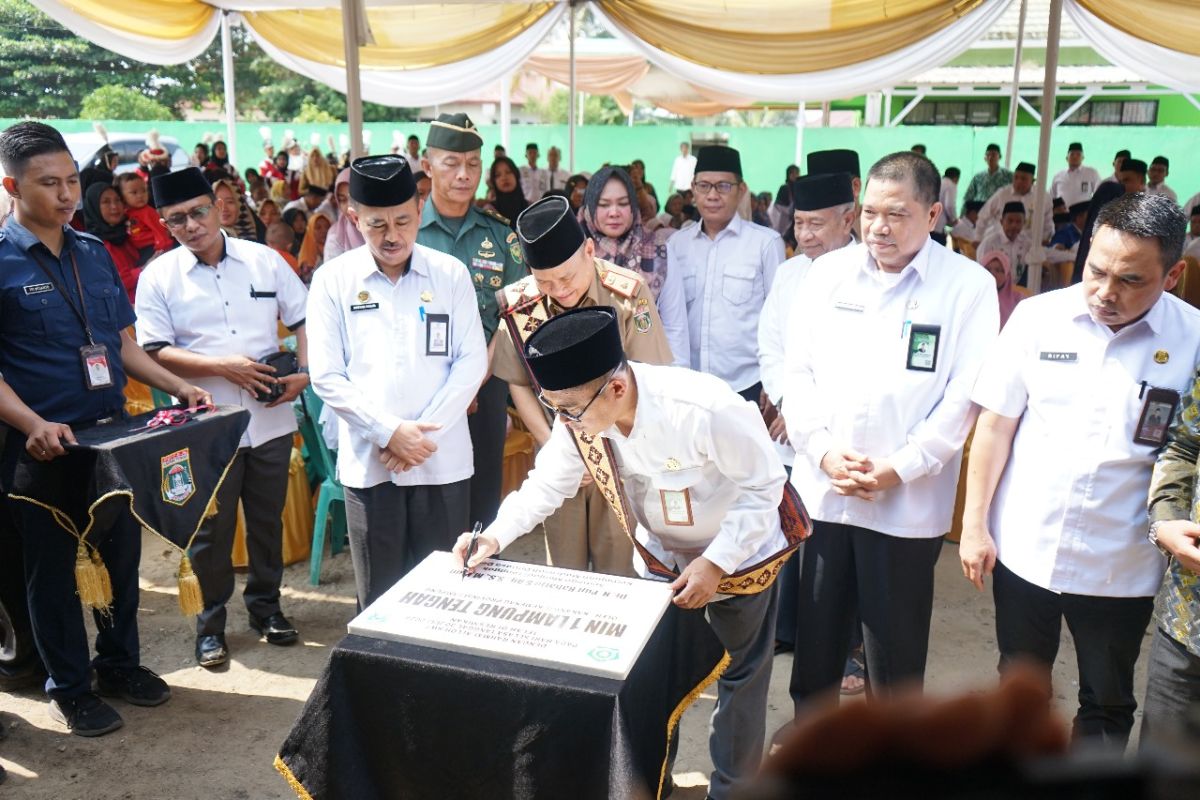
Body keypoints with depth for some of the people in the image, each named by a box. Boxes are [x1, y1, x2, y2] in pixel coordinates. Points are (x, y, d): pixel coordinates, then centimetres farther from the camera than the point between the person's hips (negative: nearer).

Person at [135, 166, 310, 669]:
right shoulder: (158, 277, -2)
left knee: (268, 520, 15)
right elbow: (154, 352, -7)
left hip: (271, 419, 2)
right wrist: (222, 367, -17)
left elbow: (303, 320, 6)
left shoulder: (264, 260, 2)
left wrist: (304, 373, -10)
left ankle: (265, 606, 34)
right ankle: (211, 624, 25)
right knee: (212, 529, 8)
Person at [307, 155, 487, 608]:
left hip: (443, 459, 0)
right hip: (369, 461, 0)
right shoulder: (333, 280, 1)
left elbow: (471, 362, -1)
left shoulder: (451, 274, 3)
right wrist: (389, 432, -12)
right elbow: (326, 376, -2)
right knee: (380, 595, 8)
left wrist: (423, 432, -10)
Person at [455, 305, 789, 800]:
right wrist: (497, 536, -25)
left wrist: (716, 562, -26)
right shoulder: (580, 416, -23)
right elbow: (547, 484, -10)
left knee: (740, 682, 13)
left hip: (738, 554, -4)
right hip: (661, 554, 4)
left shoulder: (708, 411, -39)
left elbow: (764, 486, -25)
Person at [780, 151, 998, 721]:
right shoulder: (829, 272, 5)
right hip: (820, 488, 3)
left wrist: (897, 469, -13)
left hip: (907, 501, -3)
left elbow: (963, 396, -8)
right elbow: (797, 370, 4)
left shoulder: (969, 286, -4)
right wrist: (822, 450, -8)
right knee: (815, 628, 16)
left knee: (895, 641, 10)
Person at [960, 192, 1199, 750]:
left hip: (1120, 568, -1)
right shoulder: (1038, 317, -7)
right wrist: (974, 523, -1)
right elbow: (995, 424, -1)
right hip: (1024, 550, 1)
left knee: (1107, 703, 18)